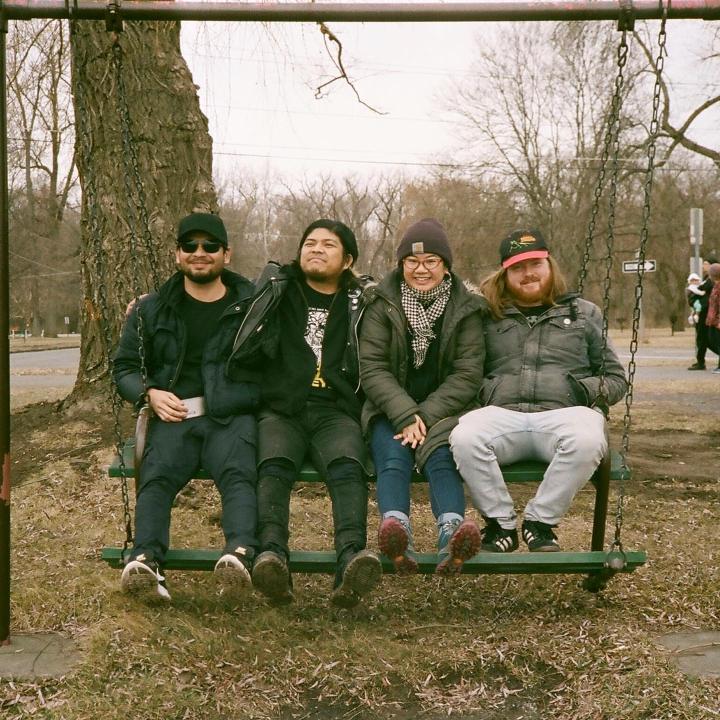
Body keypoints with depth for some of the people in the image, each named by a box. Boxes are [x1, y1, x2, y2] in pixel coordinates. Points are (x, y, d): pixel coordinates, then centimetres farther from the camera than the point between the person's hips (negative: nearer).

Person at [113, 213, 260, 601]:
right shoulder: (150, 310, 19)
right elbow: (124, 367, 22)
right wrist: (150, 393, 1)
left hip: (232, 416, -1)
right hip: (172, 415, 2)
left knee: (238, 473, -31)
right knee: (157, 475, -27)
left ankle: (240, 553, -50)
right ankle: (146, 558, -44)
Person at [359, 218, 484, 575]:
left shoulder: (465, 309, 5)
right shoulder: (383, 304, 4)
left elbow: (467, 375, -2)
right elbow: (372, 368, -4)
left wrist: (425, 416, -15)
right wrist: (405, 415, -19)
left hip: (442, 411, 0)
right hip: (390, 411, 0)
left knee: (441, 456, -30)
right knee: (393, 458, -30)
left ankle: (451, 535, -54)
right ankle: (397, 534, -56)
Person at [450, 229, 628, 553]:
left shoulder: (584, 313, 21)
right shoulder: (490, 317, 21)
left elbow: (616, 378, 19)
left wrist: (584, 390, -2)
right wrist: (484, 391, -5)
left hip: (564, 412, 0)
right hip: (503, 413, 0)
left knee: (588, 440, -37)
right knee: (464, 437, -34)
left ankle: (540, 520, -13)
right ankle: (501, 523, -11)